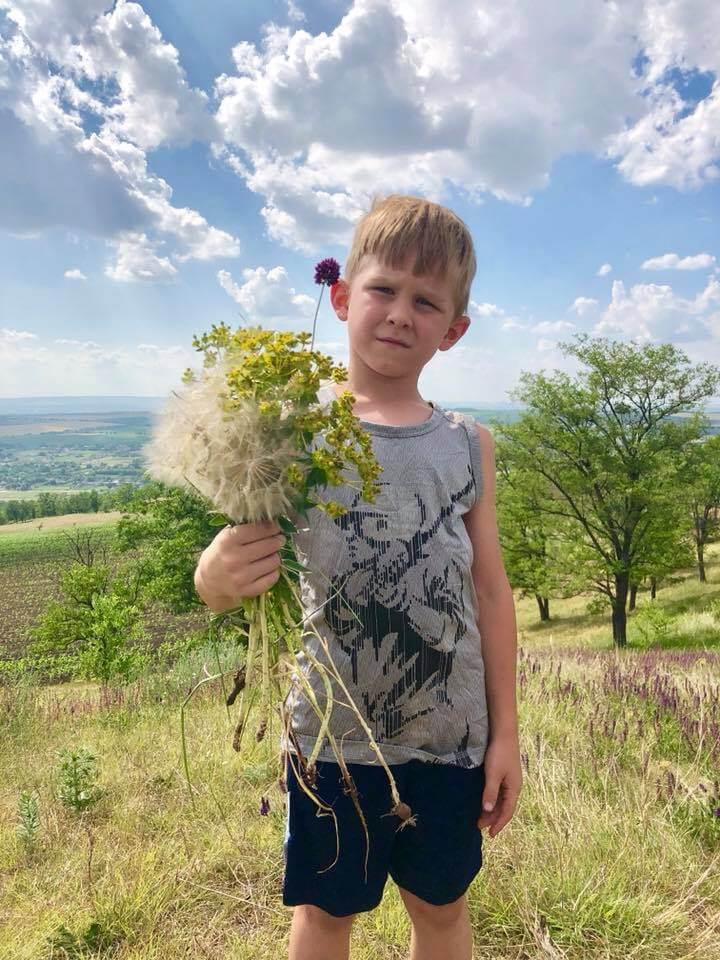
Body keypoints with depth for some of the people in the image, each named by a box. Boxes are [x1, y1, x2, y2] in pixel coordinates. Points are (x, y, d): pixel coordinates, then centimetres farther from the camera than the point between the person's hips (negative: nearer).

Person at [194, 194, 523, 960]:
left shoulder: (469, 445, -1)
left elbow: (490, 593, 4)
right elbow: (220, 584, -11)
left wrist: (504, 732, 6)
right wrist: (220, 572, -35)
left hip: (451, 740, 3)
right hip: (332, 738, -2)